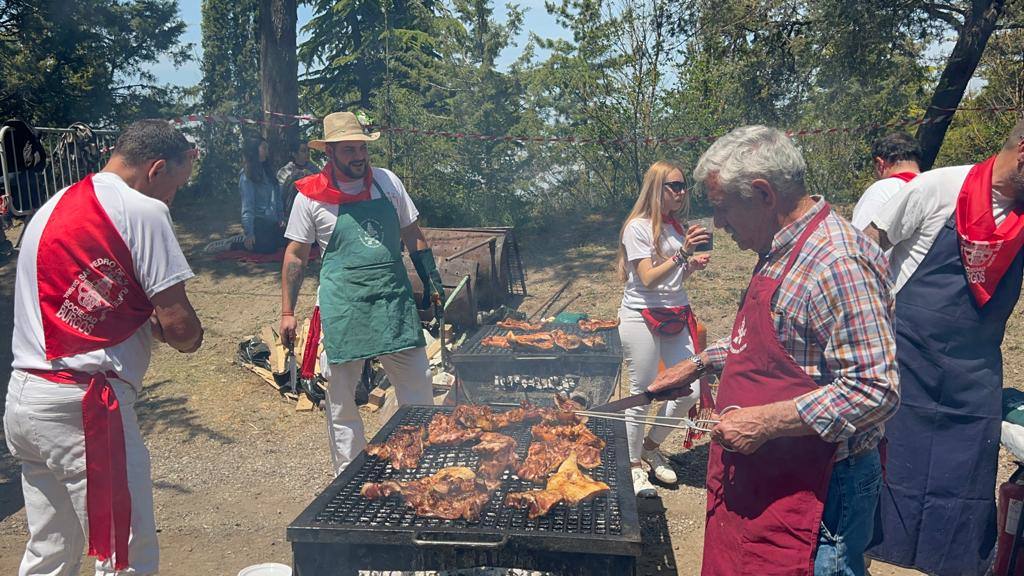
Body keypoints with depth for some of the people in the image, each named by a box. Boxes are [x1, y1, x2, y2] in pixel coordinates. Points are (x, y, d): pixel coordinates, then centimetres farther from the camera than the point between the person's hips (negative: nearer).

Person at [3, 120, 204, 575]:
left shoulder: (52, 208, 18)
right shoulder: (143, 210, -10)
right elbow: (181, 329, -14)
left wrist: (145, 319, 8)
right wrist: (188, 333, 8)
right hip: (84, 405, -9)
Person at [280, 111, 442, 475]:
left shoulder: (388, 182, 4)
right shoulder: (311, 196, -2)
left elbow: (413, 236, 12)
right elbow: (296, 256, 3)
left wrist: (432, 282, 8)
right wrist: (287, 312, 1)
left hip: (394, 298, 2)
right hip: (342, 306, -2)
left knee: (418, 388, 7)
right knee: (341, 396, 7)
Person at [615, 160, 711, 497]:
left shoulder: (676, 226, 11)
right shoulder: (638, 227, -10)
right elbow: (648, 279, -18)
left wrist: (693, 265, -1)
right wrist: (683, 253, -27)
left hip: (677, 315, 7)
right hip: (642, 317, -7)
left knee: (690, 391, 4)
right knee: (642, 395, 1)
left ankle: (651, 446, 27)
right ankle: (634, 464, 20)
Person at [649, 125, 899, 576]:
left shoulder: (836, 264, -24)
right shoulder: (778, 252, 9)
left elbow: (874, 390, -28)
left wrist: (765, 422, -26)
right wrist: (700, 364, 18)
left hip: (817, 488, -9)